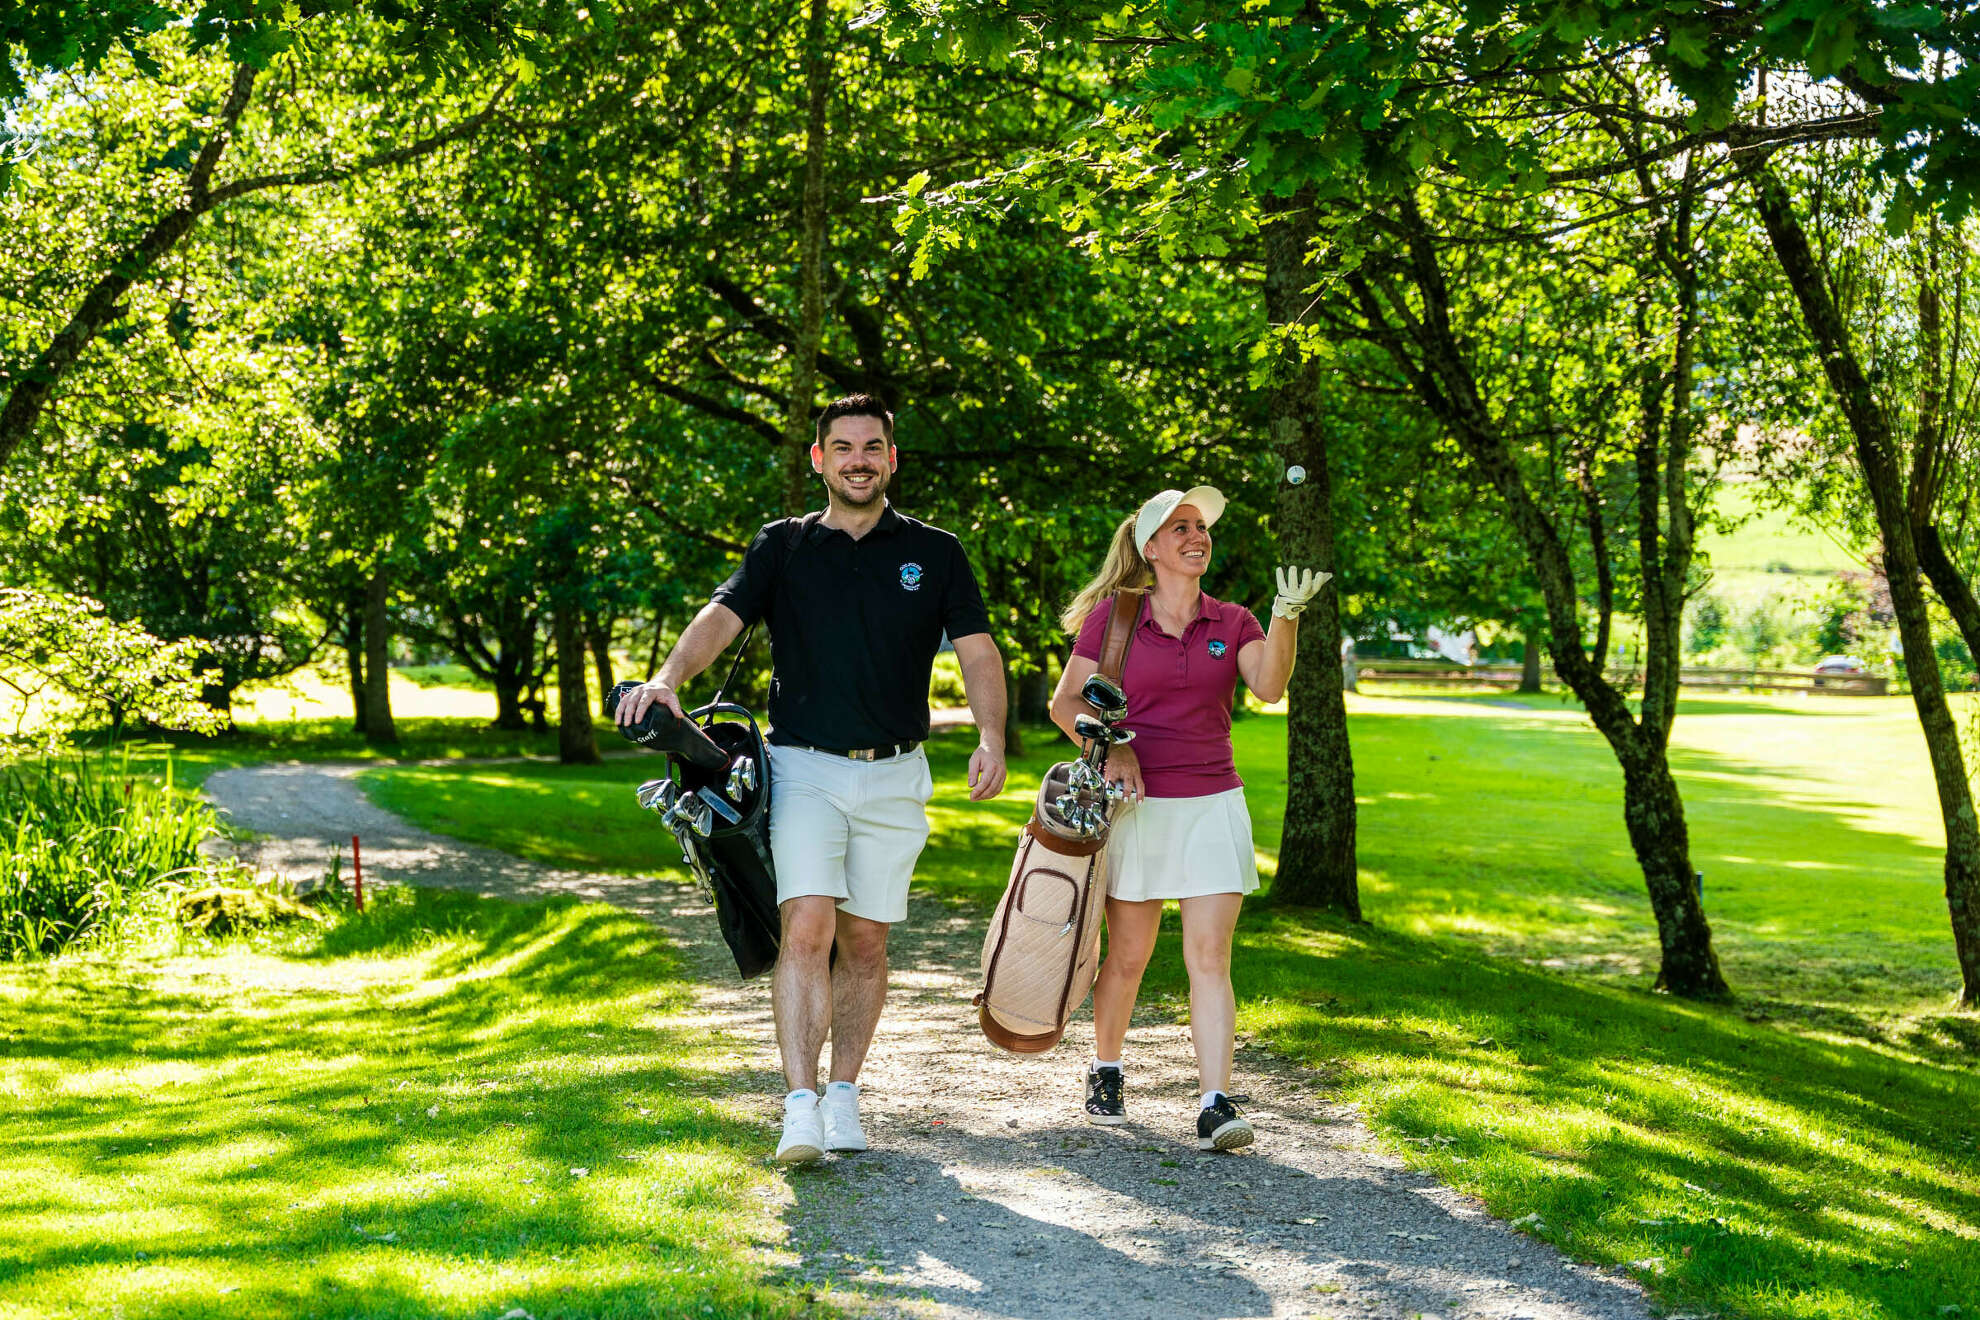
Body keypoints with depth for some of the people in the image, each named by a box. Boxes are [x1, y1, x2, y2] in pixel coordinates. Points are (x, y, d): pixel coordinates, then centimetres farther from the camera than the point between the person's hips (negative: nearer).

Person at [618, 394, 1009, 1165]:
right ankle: (800, 1109, -17)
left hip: (894, 775, 2)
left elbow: (977, 651, 1)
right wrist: (670, 677, -28)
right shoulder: (783, 547, 7)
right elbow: (722, 616, -8)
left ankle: (844, 1094, 20)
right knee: (807, 928, -15)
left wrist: (991, 738, -17)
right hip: (804, 767, -1)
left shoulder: (934, 553, 8)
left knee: (865, 940, 7)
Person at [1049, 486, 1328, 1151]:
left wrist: (1287, 615, -28)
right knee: (1128, 955, 9)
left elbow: (1269, 685, -13)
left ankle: (1216, 1106, -11)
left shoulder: (1232, 623, 6)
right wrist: (1109, 747, -14)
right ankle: (1104, 1072, 33)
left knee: (1210, 958, -8)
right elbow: (1065, 703, 3)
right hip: (1136, 805, -1)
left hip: (1212, 804, 1)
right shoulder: (1113, 615, 1)